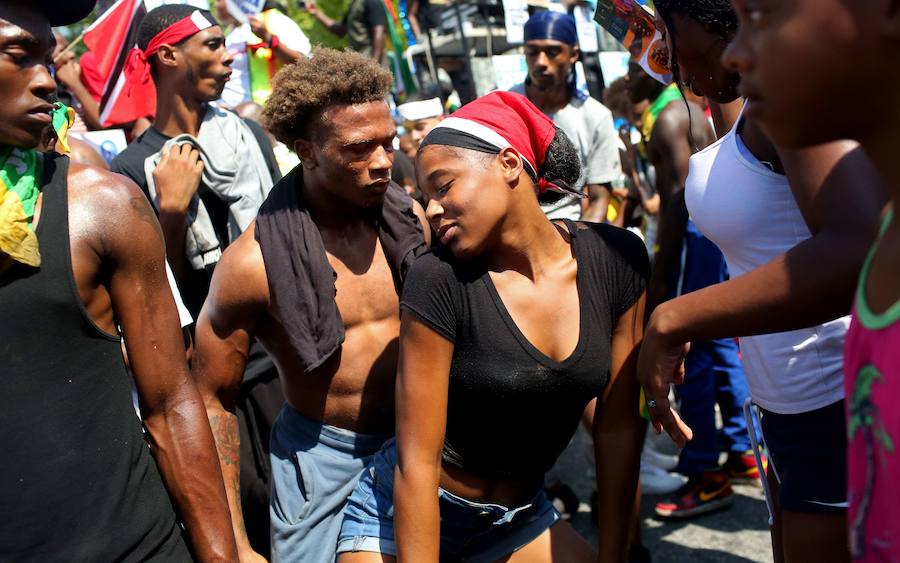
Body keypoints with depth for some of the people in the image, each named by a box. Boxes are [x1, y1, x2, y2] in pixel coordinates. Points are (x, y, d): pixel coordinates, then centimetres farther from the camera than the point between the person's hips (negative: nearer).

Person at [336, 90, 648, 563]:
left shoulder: (616, 260, -13)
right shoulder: (440, 280, -23)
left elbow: (619, 424, -6)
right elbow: (417, 464, -20)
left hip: (520, 516, 4)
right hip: (407, 513, -3)